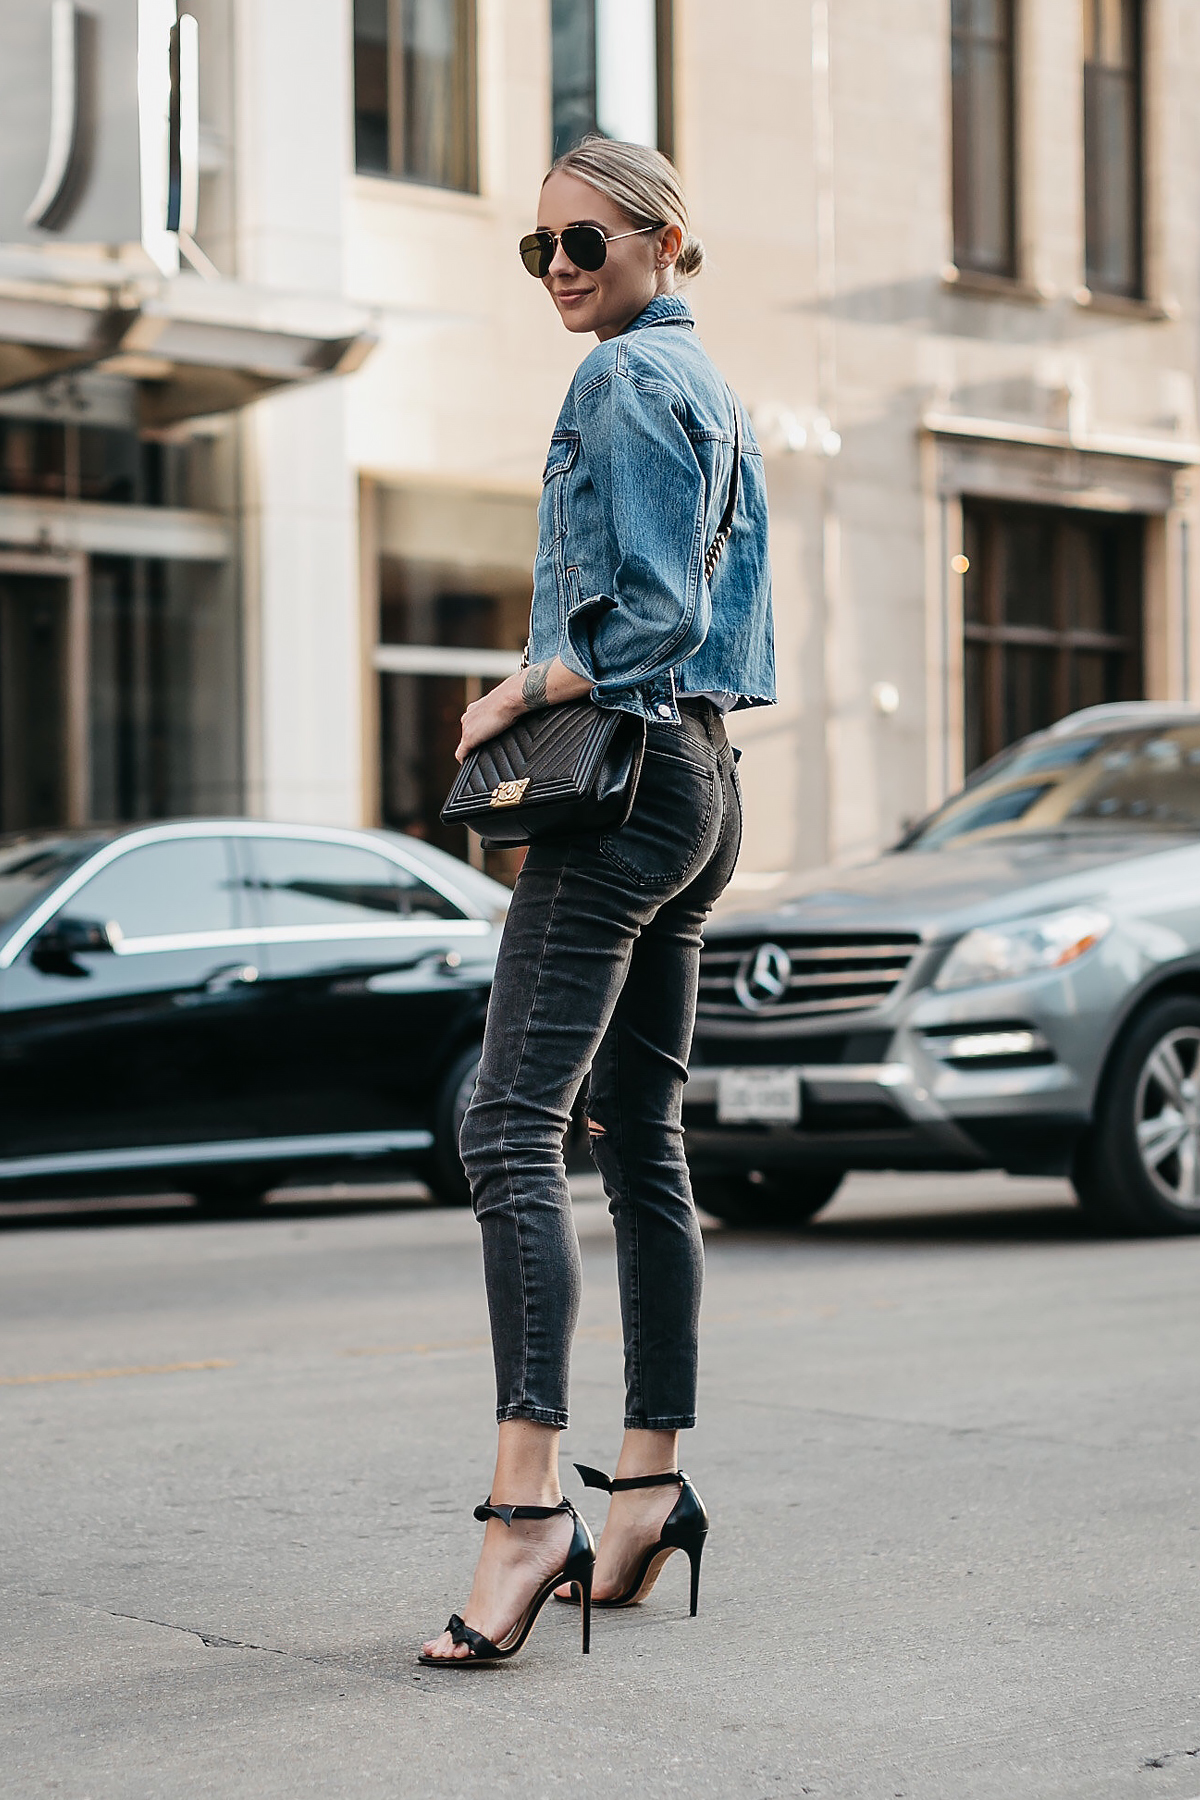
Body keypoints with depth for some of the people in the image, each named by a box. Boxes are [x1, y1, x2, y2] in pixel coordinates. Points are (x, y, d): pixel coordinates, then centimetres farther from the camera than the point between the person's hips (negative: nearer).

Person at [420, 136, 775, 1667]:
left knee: (513, 1125, -17)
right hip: (701, 779, 11)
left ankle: (528, 1501, -25)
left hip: (625, 776, -11)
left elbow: (649, 612, -17)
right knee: (641, 1135, 10)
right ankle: (650, 1484, 14)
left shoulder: (628, 377, -8)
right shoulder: (710, 388, 22)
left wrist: (518, 694, -8)